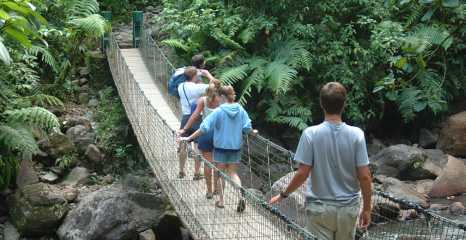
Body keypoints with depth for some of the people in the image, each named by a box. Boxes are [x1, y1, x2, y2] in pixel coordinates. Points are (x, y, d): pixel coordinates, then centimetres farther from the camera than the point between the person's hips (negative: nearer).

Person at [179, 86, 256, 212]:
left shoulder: (219, 111, -14)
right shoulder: (241, 110, -5)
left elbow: (204, 128, -16)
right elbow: (247, 128, -4)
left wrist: (189, 138, -11)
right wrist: (253, 132, 19)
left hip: (221, 146, -3)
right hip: (236, 146, 3)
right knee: (233, 173, 15)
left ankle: (221, 200, 20)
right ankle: (241, 196, -6)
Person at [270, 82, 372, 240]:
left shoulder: (310, 134, -14)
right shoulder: (356, 134, -10)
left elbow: (302, 174, -13)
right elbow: (365, 177, -9)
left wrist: (283, 195, 4)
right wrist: (366, 209, 3)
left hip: (320, 208, -1)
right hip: (348, 207, 2)